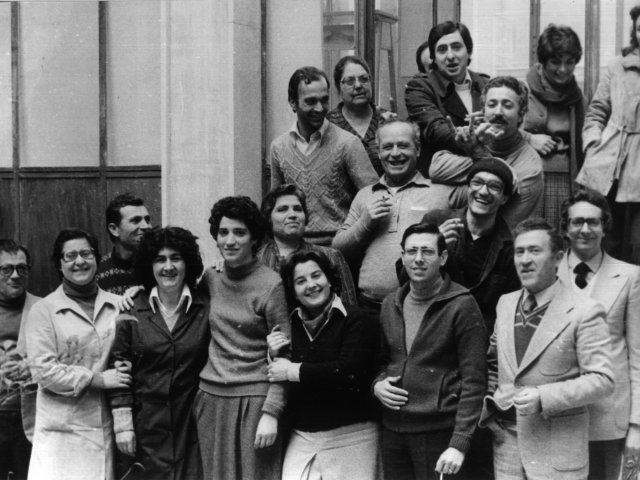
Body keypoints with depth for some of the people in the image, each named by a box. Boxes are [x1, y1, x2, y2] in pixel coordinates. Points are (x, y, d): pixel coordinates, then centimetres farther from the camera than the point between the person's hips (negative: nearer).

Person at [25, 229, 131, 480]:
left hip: (107, 428, 3)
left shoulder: (117, 306, 11)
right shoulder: (43, 311, 0)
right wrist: (97, 379, -13)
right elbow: (42, 369, -8)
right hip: (62, 431, -3)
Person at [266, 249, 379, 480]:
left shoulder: (357, 321, -8)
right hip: (301, 437, 4)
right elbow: (276, 378, 15)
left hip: (350, 437, -4)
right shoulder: (290, 325, 8)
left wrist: (293, 371, -13)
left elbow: (349, 372, -21)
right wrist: (274, 356, -5)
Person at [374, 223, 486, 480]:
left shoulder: (461, 305, -9)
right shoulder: (391, 304, 9)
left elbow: (473, 381, -12)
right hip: (393, 430, 5)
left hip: (439, 432, -5)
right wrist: (377, 383, 1)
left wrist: (459, 444, -17)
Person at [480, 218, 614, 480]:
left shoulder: (584, 312, -9)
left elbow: (602, 379, -12)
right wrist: (490, 400, 6)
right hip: (506, 445, 5)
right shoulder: (505, 303, 9)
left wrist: (543, 398, -21)